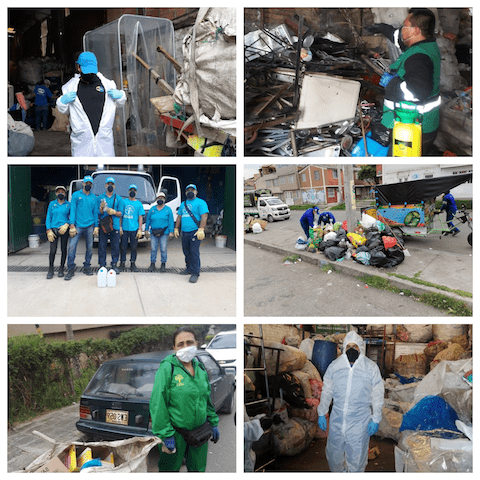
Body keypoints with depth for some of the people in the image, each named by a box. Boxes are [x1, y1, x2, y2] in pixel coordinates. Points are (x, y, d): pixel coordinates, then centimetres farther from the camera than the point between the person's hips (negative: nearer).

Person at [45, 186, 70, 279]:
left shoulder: (68, 204, 5)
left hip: (64, 230, 0)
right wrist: (49, 230, -3)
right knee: (53, 251, -5)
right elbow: (48, 217, 7)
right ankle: (50, 270, 6)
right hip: (54, 229, 0)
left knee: (63, 250, 4)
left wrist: (66, 225, -14)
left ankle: (61, 270, 16)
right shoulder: (52, 204, 8)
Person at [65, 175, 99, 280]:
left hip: (89, 226, 3)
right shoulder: (76, 195, 4)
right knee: (72, 247, -10)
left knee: (89, 247, 5)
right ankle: (71, 269, -3)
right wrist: (72, 225, -8)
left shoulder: (94, 197, 13)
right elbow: (73, 210, -1)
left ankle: (87, 267, 18)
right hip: (78, 226, -3)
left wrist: (96, 226, 8)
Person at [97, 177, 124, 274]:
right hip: (103, 226, 0)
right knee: (102, 246, -2)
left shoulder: (118, 198, 13)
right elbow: (97, 213, 8)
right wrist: (101, 208, -13)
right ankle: (102, 265, 3)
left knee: (115, 247, -1)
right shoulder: (100, 198, 12)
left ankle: (114, 265, 8)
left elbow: (121, 213, 7)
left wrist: (114, 212, -13)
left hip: (115, 226, 0)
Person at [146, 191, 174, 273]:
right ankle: (152, 264, 10)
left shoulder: (168, 209, 5)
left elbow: (171, 221, 3)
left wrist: (171, 232, -4)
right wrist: (146, 230, 10)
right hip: (153, 232, 2)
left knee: (163, 249, -1)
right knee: (153, 249, 2)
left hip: (164, 233, -2)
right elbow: (148, 220, 14)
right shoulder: (152, 209, 11)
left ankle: (163, 265, 9)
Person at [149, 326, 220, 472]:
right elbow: (158, 403, -16)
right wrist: (166, 435, -18)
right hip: (175, 432, -5)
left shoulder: (200, 368, 5)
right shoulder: (167, 368, -15)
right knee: (170, 469, 8)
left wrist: (213, 423, 14)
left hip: (200, 430, 5)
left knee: (198, 469, 16)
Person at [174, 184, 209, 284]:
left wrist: (201, 230, -21)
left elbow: (204, 216, -12)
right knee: (186, 252, 12)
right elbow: (179, 217, 24)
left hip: (195, 232, -7)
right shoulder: (183, 204, 19)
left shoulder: (200, 203, -3)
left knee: (194, 252, -11)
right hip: (184, 233, 7)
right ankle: (189, 269, 27)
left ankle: (195, 274, -9)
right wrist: (176, 228, 16)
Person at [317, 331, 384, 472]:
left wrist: (375, 420, -3)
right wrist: (322, 414, 7)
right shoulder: (334, 365, 3)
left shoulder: (371, 368, -2)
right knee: (334, 453, 14)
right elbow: (326, 392, 10)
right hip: (337, 419, 3)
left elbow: (377, 396, 1)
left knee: (356, 457, 5)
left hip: (359, 422, -2)